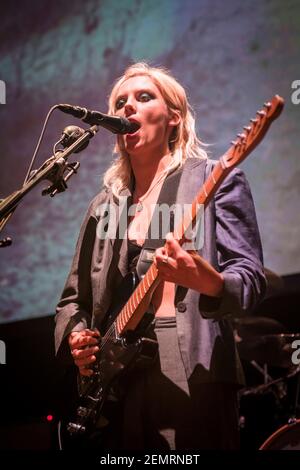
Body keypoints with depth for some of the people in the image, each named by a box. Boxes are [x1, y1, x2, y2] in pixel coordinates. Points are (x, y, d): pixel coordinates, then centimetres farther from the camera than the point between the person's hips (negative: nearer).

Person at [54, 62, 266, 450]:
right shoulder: (104, 206, 17)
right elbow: (73, 298, 22)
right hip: (115, 378, 5)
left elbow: (251, 282, -7)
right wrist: (75, 337, 1)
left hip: (194, 375, -4)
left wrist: (203, 278, -28)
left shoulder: (216, 181, 1)